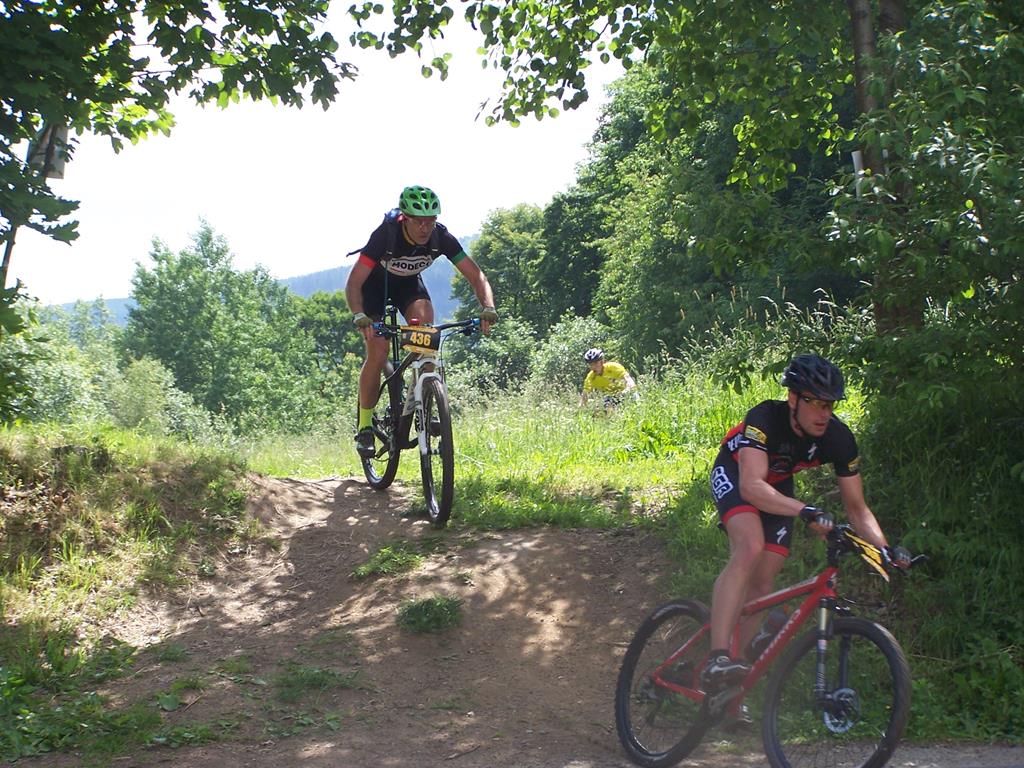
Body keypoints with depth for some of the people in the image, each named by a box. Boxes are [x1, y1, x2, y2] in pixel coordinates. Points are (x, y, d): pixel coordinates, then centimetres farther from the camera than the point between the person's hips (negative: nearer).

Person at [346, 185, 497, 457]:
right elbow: (354, 282, -37)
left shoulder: (441, 238, -27)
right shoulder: (386, 234, -36)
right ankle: (365, 427, -1)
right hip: (374, 283, -3)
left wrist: (488, 308, -42)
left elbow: (476, 275, -24)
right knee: (378, 352, -16)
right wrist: (359, 316, -53)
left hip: (408, 282, 3)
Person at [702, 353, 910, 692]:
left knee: (762, 584, -2)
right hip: (735, 475, -5)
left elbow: (856, 508, -14)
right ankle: (717, 658, -42)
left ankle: (737, 678, 12)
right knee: (750, 547, -34)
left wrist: (885, 549, -30)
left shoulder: (839, 438, -22)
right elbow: (751, 486, -50)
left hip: (777, 486, 5)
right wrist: (805, 511, -62)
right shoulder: (765, 419, -36)